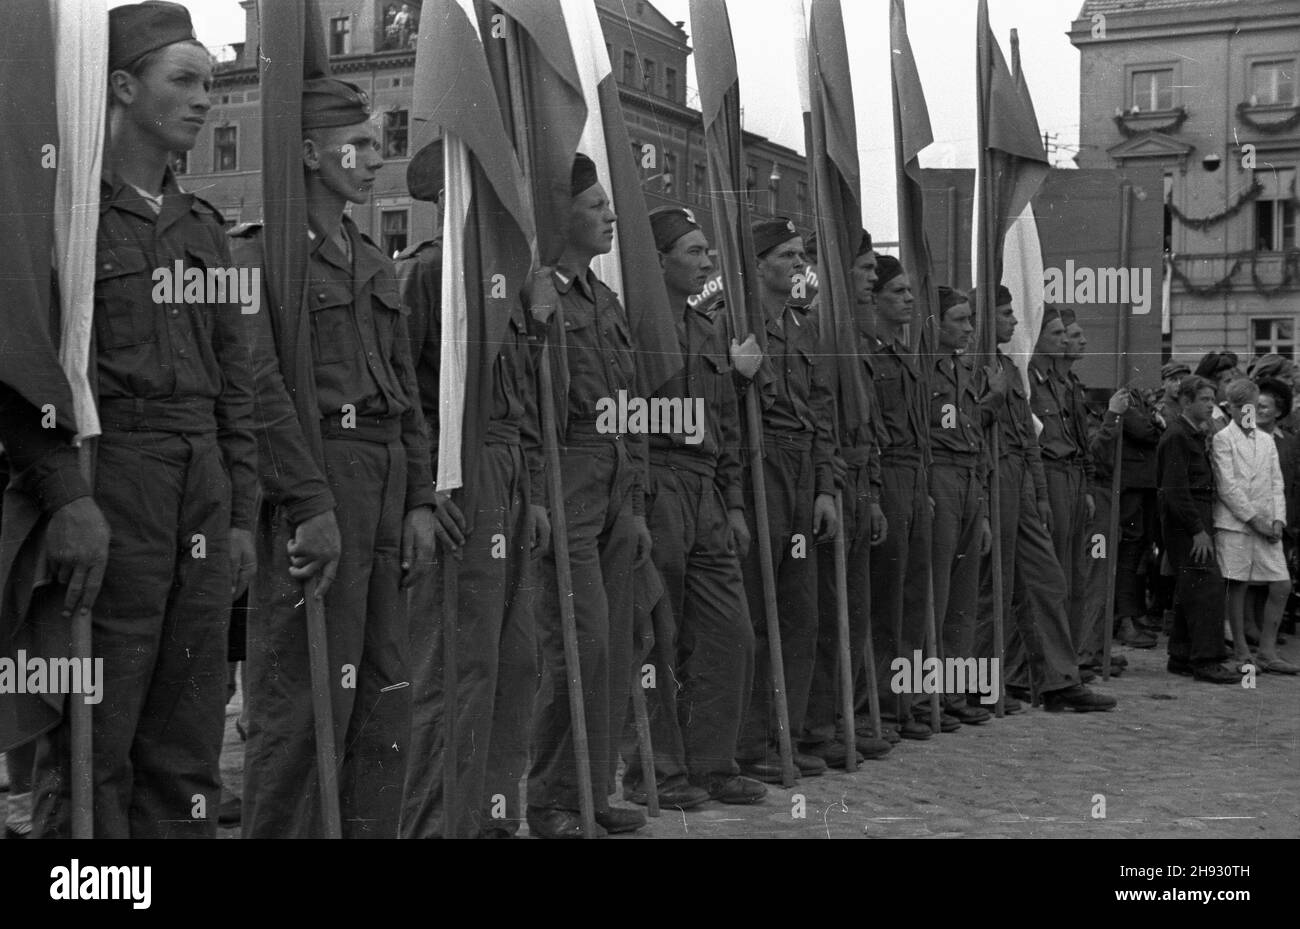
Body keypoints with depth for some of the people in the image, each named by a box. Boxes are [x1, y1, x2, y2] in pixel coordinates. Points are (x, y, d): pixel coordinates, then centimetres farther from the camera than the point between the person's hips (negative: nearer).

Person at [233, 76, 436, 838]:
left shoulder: (375, 264, 20)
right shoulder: (263, 254, -4)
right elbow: (259, 386, -14)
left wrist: (420, 500, 12)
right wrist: (311, 504, -19)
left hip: (386, 488, 8)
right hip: (312, 493, -8)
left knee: (384, 696, 10)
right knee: (306, 697, -5)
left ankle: (375, 827, 20)